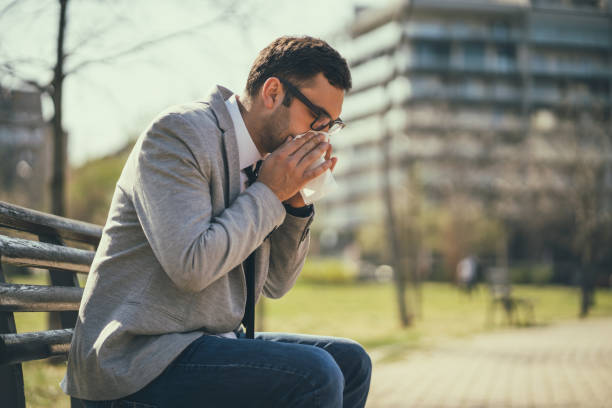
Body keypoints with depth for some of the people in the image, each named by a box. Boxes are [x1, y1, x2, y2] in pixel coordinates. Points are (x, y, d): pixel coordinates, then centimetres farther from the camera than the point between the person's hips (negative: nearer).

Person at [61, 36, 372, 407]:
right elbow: (191, 266, -25)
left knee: (351, 362, 7)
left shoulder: (256, 162, 12)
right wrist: (268, 193, -14)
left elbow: (275, 284, 16)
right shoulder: (178, 132, -13)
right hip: (137, 358, -9)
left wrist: (296, 201, 2)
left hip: (208, 342, 9)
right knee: (315, 376, -24)